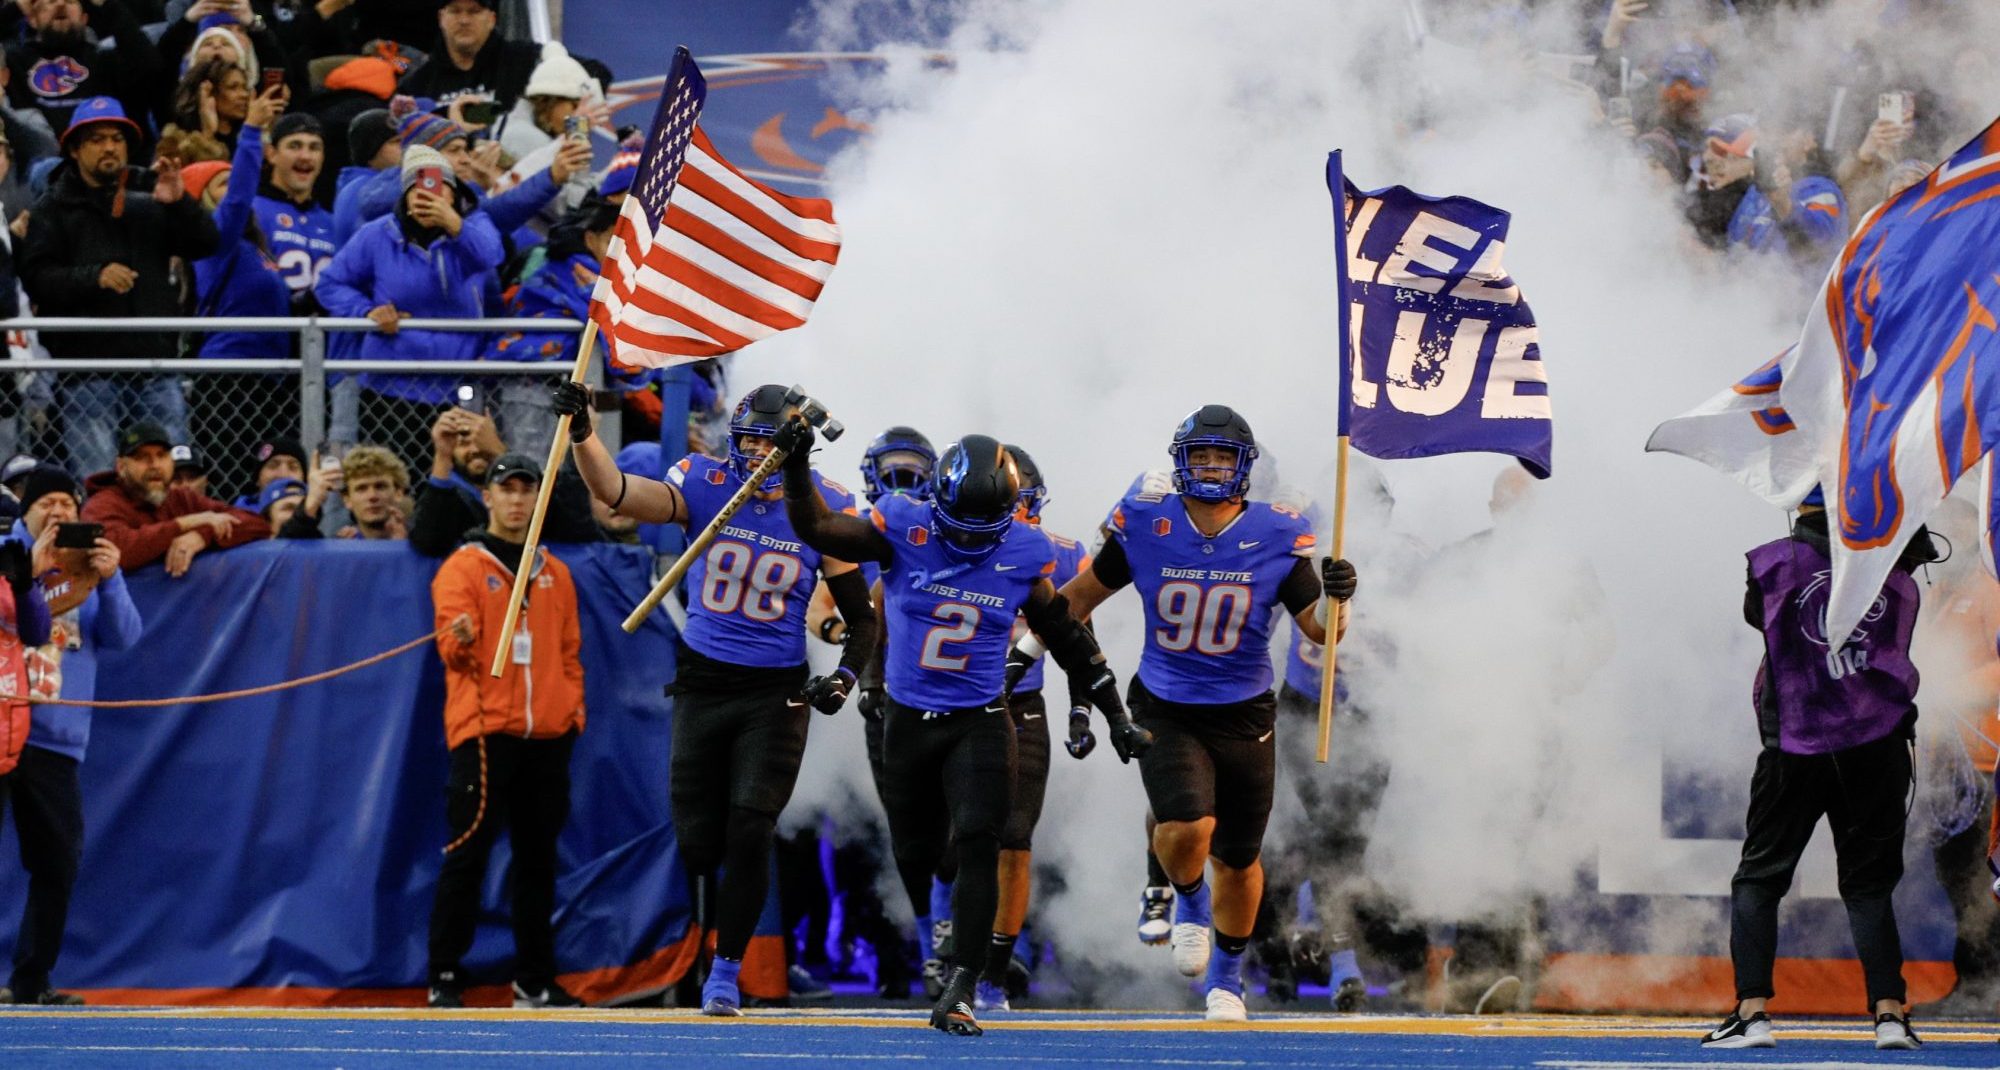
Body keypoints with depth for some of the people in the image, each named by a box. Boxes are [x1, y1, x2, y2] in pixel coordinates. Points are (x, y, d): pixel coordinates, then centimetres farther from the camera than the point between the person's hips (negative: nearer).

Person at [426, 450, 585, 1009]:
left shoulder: (555, 574, 18)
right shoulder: (463, 567, 2)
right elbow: (452, 647, -10)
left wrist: (573, 709, 8)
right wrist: (460, 639, -32)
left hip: (547, 734, 5)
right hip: (483, 731, -5)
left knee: (538, 857, 8)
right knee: (468, 855, -8)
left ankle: (535, 980, 14)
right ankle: (445, 978, -6)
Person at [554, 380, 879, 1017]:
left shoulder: (826, 511, -5)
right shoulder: (707, 486, -6)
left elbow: (861, 618, 3)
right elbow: (620, 495, -22)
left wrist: (844, 678, -13)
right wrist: (581, 435, -37)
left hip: (776, 693, -1)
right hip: (702, 682, 1)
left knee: (749, 836, -8)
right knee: (697, 841, 2)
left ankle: (725, 973, 6)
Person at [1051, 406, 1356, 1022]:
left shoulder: (1276, 538, -9)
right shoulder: (1147, 526, -8)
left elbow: (1319, 629, -6)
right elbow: (1085, 591, 7)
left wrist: (1335, 597, -28)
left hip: (1243, 717, 1)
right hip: (1165, 711, -1)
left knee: (1239, 860, 11)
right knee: (1188, 827, -25)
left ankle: (1226, 977, 37)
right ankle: (1189, 903, 12)